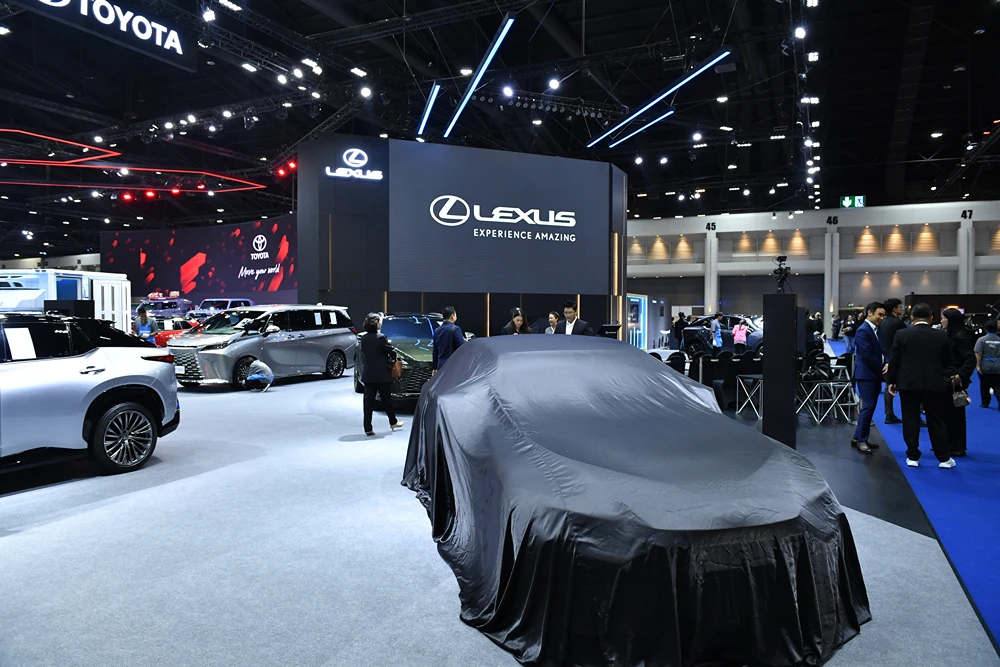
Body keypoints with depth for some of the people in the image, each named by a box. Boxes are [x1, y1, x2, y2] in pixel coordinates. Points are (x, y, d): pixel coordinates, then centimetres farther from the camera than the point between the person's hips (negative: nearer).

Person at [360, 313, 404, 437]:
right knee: (386, 399, 12)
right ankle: (393, 422, 28)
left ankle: (368, 428, 2)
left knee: (368, 401, 3)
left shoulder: (364, 338, 2)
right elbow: (392, 352, -11)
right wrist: (392, 361, 9)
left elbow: (363, 352, 11)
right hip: (382, 375, -4)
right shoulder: (381, 337, -15)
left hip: (368, 374, 4)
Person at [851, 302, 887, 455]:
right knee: (868, 407, -7)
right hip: (866, 375, -9)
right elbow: (867, 355, -20)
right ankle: (861, 441, 2)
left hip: (875, 374, 9)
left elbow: (882, 350, 12)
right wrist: (881, 369, -13)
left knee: (870, 407, 12)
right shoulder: (863, 330, -15)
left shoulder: (877, 329, 13)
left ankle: (858, 438, 20)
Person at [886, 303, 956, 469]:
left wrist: (891, 380, 7)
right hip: (934, 384, 1)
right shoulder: (942, 336, -1)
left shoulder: (902, 335, -5)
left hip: (908, 383, -1)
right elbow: (949, 362, 7)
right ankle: (944, 458, 15)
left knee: (910, 421, 5)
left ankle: (913, 457, 8)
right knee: (936, 421, 9)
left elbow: (893, 360, -2)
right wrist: (946, 378, 25)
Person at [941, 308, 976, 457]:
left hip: (954, 381, -8)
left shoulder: (961, 336, -15)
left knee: (954, 414, 0)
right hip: (946, 380, 8)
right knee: (946, 413, 13)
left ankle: (957, 447, 10)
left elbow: (971, 359, -23)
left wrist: (961, 375, -32)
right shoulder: (949, 335, 11)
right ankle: (948, 444, 23)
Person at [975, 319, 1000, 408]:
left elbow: (978, 354, -11)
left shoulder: (982, 339, -7)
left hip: (985, 367, -2)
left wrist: (978, 365, -7)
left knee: (984, 386, 12)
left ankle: (985, 403, 20)